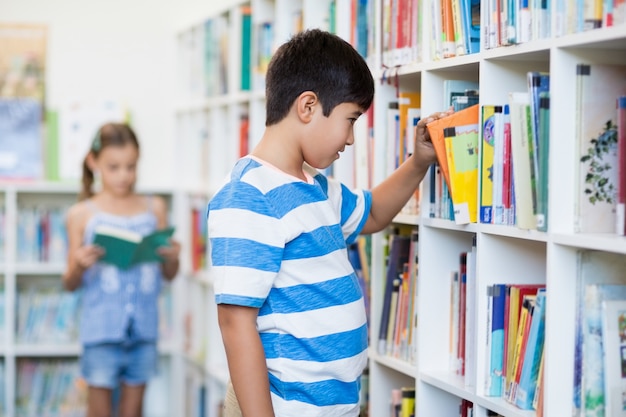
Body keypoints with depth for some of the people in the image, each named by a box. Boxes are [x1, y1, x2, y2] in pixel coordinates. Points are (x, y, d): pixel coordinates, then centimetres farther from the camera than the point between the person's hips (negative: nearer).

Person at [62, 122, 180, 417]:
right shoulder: (82, 215, -1)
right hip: (101, 329, -2)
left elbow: (169, 275, 12)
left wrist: (172, 257, -9)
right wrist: (79, 264, -19)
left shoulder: (154, 209, 7)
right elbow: (70, 284, 2)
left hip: (143, 328, 2)